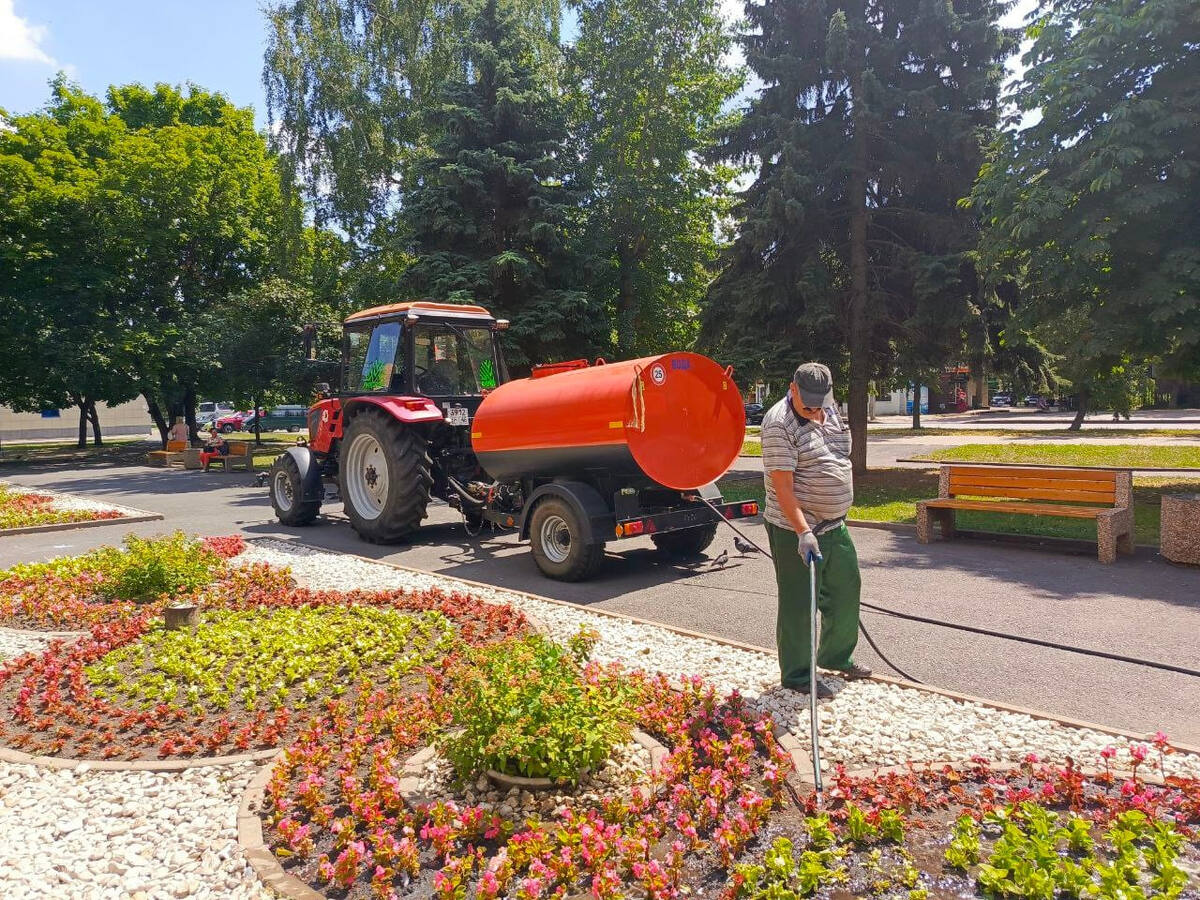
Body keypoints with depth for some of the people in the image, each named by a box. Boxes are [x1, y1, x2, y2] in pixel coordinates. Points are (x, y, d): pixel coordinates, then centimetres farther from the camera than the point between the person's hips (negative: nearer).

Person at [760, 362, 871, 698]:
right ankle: (796, 675, 17)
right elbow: (783, 487, -24)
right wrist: (804, 532, -30)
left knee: (846, 589, 19)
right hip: (796, 531, -9)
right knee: (798, 604, 1)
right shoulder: (779, 424, -20)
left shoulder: (830, 411, 7)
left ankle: (836, 657, 39)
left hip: (835, 525, 9)